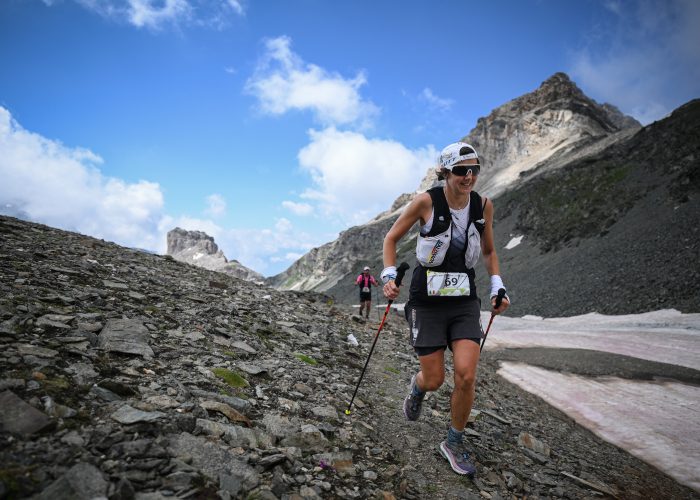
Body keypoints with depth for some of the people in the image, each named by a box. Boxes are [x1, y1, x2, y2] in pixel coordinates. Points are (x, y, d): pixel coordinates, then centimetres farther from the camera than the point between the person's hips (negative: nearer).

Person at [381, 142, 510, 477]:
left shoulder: (483, 205, -1)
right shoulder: (426, 202, -12)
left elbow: (488, 251, 14)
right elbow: (391, 238, -1)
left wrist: (497, 287, 2)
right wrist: (389, 275, -14)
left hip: (464, 302, 3)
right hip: (427, 302, -3)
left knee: (466, 375, -9)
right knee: (434, 380, 1)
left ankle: (454, 442, 17)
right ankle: (417, 387, 41)